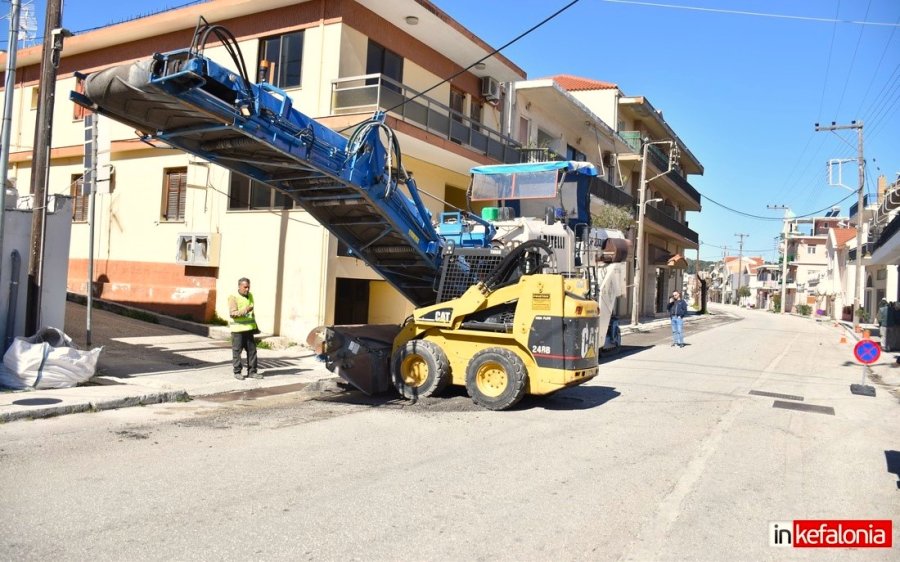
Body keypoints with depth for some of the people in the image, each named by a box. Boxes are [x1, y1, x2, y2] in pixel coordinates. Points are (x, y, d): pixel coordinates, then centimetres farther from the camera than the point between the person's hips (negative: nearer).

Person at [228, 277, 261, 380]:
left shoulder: (250, 295, 12)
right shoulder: (233, 297, -10)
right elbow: (232, 313, -20)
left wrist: (255, 326, 21)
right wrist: (244, 311, -34)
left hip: (249, 328, 6)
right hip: (237, 329, -6)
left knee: (252, 350, 6)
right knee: (237, 351, 1)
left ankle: (252, 371, 12)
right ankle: (237, 372, 12)